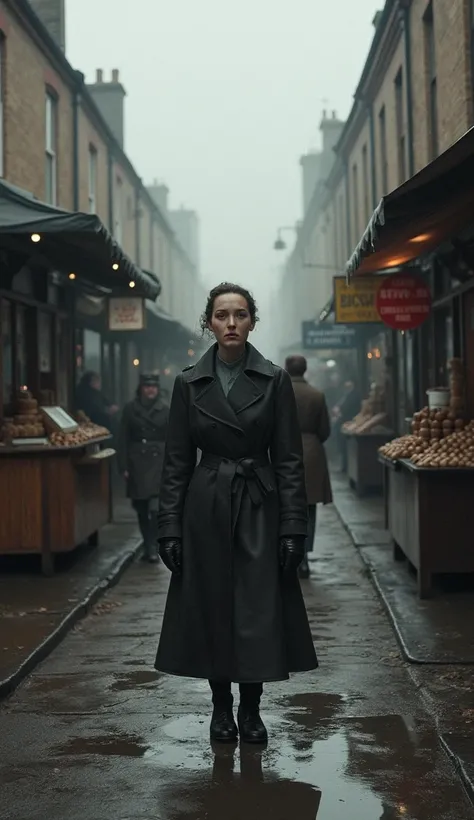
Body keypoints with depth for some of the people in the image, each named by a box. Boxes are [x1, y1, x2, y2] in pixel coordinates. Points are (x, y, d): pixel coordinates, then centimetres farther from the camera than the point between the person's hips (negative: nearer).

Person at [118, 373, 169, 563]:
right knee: (141, 508, 8)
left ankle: (152, 547, -11)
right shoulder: (130, 409, 2)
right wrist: (124, 466, -4)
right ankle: (147, 545, 20)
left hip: (158, 462, -1)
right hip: (137, 461, 1)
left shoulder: (164, 410, 3)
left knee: (156, 506, -14)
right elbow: (123, 439, 2)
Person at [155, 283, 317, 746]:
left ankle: (251, 711, 18)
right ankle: (221, 708, 23)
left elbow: (289, 459, -2)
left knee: (259, 612, 0)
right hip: (206, 507, 1)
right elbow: (176, 462, 2)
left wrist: (293, 527, -7)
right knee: (211, 610, 6)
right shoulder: (189, 383, 1)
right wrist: (170, 529, -3)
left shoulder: (274, 381, -1)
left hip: (259, 507, -1)